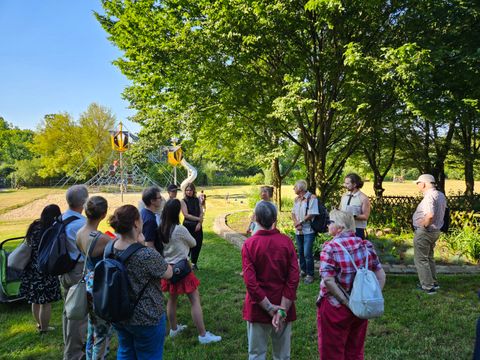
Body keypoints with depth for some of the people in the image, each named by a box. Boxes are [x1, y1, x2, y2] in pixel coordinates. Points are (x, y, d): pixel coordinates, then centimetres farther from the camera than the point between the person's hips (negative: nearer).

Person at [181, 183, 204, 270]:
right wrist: (198, 219, -14)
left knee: (198, 244, 7)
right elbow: (186, 215, -12)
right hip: (188, 225, -4)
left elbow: (201, 213, 4)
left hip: (197, 226, 4)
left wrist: (199, 223, -9)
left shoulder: (197, 200, 7)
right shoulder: (183, 201, -4)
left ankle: (194, 263, 24)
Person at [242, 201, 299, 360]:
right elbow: (294, 278, -12)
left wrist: (269, 308, -12)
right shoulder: (286, 241, -8)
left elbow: (250, 282, -18)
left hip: (258, 308, -2)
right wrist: (282, 310, -12)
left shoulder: (249, 244, -13)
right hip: (283, 306, 2)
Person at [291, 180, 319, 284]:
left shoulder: (311, 198, -12)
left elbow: (312, 214, -17)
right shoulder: (296, 199, 11)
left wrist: (300, 222, -11)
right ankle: (303, 270, 30)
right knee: (300, 252, 14)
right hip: (298, 231, 7)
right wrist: (296, 223, -9)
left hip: (308, 230, -7)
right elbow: (293, 213, 10)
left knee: (307, 253, -8)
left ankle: (310, 274, 4)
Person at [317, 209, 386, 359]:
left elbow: (328, 281, -24)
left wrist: (346, 302, -17)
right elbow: (381, 275, 3)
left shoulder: (330, 247, -17)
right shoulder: (366, 245, 0)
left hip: (335, 308, -5)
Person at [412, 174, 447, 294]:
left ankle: (428, 286, 8)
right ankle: (434, 282, 33)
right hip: (436, 231, 10)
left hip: (424, 232, -10)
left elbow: (430, 215, -37)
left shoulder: (429, 196, -24)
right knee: (429, 257, 23)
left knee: (421, 259, 3)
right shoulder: (441, 195, 7)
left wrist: (424, 225, -21)